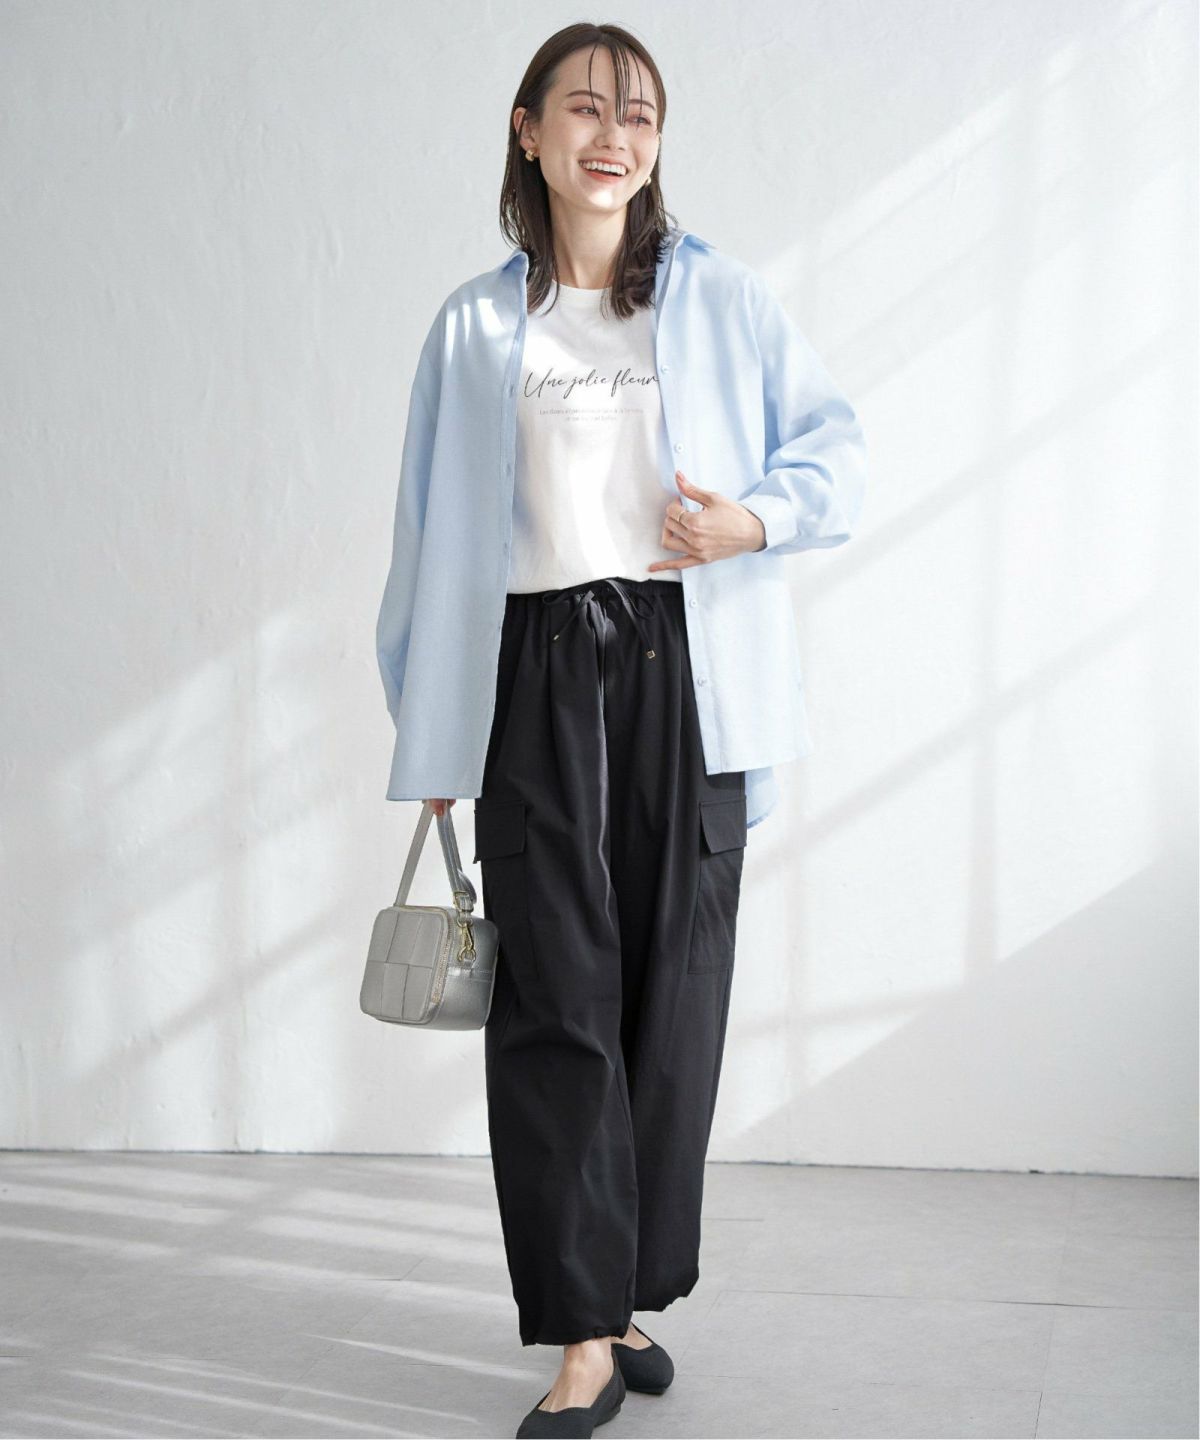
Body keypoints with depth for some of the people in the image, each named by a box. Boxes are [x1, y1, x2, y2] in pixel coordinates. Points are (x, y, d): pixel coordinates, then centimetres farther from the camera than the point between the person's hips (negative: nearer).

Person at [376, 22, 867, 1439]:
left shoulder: (720, 298, 8)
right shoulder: (475, 327, 10)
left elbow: (835, 442, 11)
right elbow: (434, 535, 10)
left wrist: (756, 517, -11)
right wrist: (436, 742, 7)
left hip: (687, 667, 1)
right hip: (538, 672, 0)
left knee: (676, 988, 4)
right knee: (556, 994, -5)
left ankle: (632, 1294, 19)